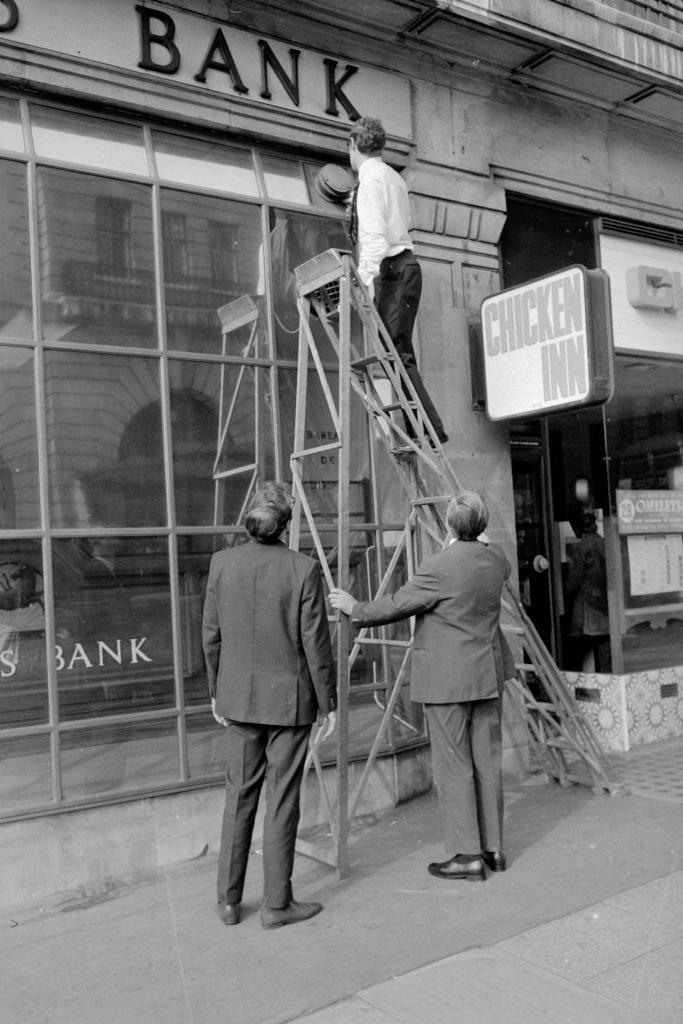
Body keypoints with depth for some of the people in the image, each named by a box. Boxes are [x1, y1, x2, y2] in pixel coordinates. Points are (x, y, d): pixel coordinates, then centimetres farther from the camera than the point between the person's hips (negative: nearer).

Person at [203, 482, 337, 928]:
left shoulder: (223, 563, -5)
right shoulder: (304, 569, -15)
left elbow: (211, 635, 1)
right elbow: (315, 644, -11)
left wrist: (217, 691, 14)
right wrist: (328, 703, -1)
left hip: (240, 697, 3)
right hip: (290, 698, -3)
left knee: (239, 796, 15)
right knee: (282, 800, 7)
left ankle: (229, 900, 23)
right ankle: (277, 903, 17)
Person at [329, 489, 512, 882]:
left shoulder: (438, 568, -20)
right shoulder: (495, 558, 1)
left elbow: (396, 605, -12)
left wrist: (355, 608, 4)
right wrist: (478, 540, 42)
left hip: (448, 679, -7)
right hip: (488, 673, 7)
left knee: (454, 766, 1)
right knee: (488, 761, 13)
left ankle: (468, 855, 7)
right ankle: (494, 848, 22)